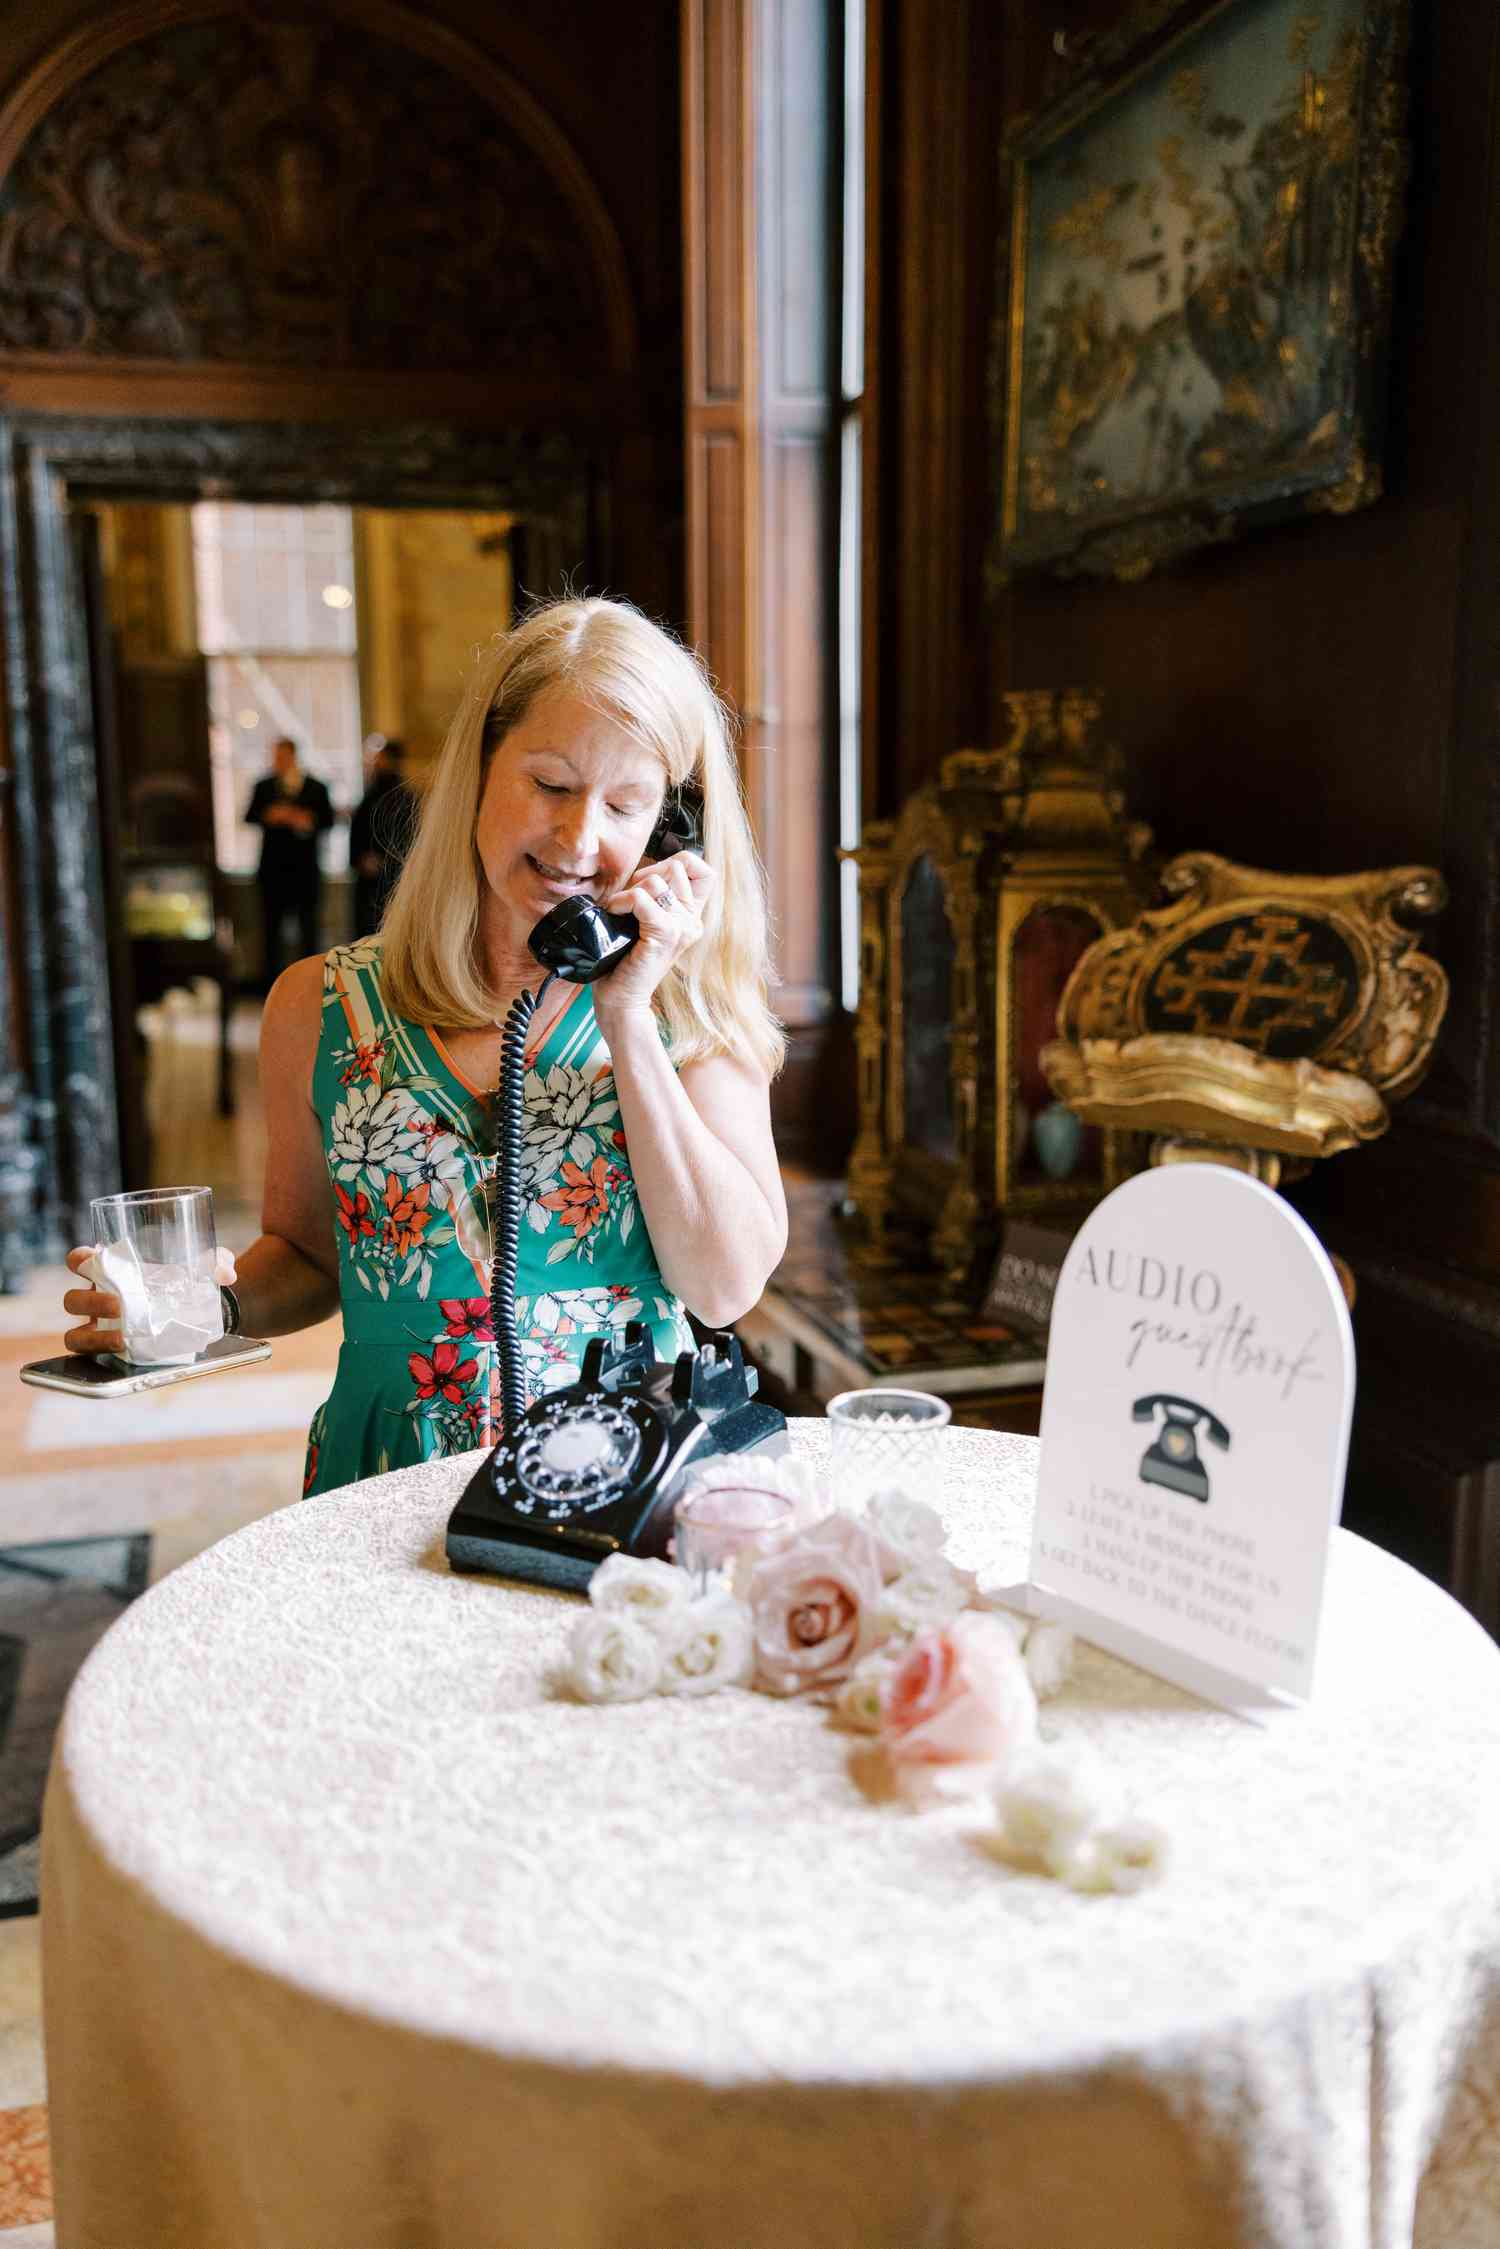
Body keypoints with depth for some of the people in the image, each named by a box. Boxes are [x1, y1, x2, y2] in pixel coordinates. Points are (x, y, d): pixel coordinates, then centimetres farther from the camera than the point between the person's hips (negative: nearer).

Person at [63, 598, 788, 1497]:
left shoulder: (696, 1003, 0)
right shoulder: (321, 1009, 3)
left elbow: (725, 1288, -8)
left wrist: (628, 1018, -11)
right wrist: (210, 1305, -6)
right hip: (393, 1487, 2)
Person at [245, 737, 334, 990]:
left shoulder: (316, 788, 5)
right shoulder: (263, 786, 9)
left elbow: (328, 819, 4)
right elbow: (249, 817, 6)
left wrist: (309, 820, -14)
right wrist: (268, 816, -13)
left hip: (305, 865, -1)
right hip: (274, 864, 1)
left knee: (308, 921, 1)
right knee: (272, 922, 3)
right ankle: (272, 977, 8)